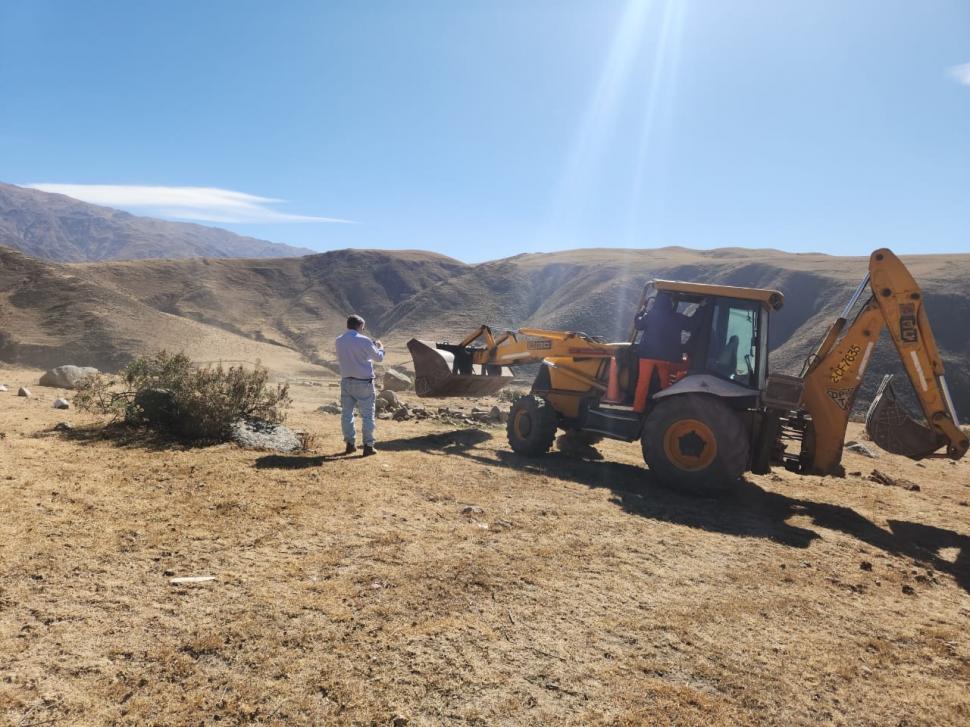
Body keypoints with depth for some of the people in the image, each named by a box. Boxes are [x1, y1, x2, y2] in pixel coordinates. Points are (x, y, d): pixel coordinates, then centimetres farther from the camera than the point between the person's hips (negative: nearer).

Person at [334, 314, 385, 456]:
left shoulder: (339, 341, 2)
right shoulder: (364, 341, -13)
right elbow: (379, 358, -2)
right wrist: (380, 347, 20)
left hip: (346, 381, 4)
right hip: (363, 383, -4)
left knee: (346, 413, 12)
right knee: (367, 414, 3)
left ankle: (350, 444, 16)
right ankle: (368, 446, 4)